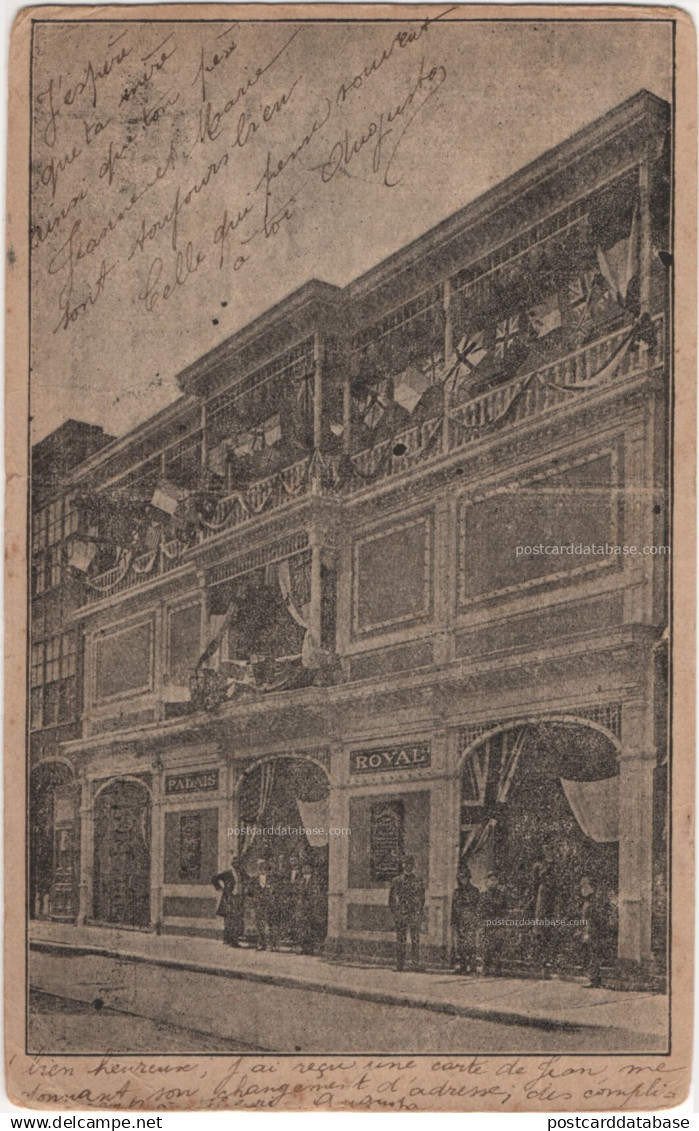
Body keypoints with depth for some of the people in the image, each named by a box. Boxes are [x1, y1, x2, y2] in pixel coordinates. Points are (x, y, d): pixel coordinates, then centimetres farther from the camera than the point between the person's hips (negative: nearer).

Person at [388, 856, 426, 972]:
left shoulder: (418, 881, 9)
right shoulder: (397, 881, 8)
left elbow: (422, 898, 11)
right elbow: (391, 897, 9)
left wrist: (420, 913, 3)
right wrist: (394, 912, 1)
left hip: (415, 914, 0)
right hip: (400, 914, 0)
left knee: (415, 940, -4)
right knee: (400, 940, 1)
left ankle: (416, 965, -2)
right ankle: (400, 965, 4)